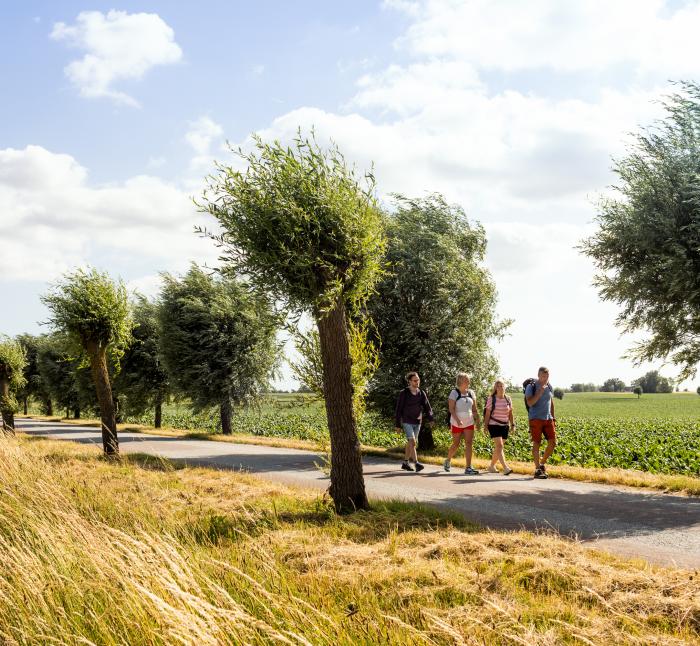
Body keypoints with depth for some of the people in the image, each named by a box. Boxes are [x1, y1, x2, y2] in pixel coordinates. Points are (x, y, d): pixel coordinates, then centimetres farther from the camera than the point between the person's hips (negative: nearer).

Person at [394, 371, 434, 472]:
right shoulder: (404, 393, -9)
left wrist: (430, 418, -17)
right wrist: (398, 425, -6)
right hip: (407, 422, -5)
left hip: (417, 422, 5)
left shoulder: (421, 393, 3)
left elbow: (427, 407, -1)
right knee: (412, 442, -17)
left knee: (410, 443, 13)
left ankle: (405, 463, 25)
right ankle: (416, 463, -20)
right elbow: (399, 409, -6)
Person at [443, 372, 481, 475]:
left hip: (469, 423, 4)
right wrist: (457, 420, -24)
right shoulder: (454, 393, -8)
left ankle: (468, 468, -8)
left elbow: (474, 409, 12)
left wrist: (478, 420, 6)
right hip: (457, 423, -4)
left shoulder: (471, 393, 7)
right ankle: (447, 461, 32)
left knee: (469, 444, -6)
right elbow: (451, 409, -13)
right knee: (456, 444, 6)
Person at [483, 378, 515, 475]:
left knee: (498, 448, 9)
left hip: (505, 426, 5)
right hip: (494, 425, -5)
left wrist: (512, 424, 7)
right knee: (499, 446, -15)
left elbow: (510, 413, 12)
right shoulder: (491, 399, -3)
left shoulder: (508, 399, 7)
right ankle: (505, 468, -24)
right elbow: (487, 413, -2)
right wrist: (486, 425, -5)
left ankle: (491, 466, 23)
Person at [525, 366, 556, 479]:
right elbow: (530, 403, -14)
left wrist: (553, 418, 19)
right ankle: (537, 469, -1)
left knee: (553, 442, -4)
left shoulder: (550, 387, 13)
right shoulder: (531, 387, -3)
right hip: (536, 419, -5)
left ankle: (543, 463, 16)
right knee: (536, 443, -5)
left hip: (548, 419, 5)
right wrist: (540, 391, -18)